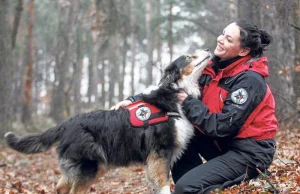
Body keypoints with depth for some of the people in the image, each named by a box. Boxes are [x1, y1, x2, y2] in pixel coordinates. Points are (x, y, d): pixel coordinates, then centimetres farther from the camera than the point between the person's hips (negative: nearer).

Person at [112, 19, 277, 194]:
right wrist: (135, 100, -11)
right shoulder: (214, 68, 1)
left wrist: (187, 103, -19)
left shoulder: (249, 80, -21)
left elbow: (222, 126, -25)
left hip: (250, 151, -8)